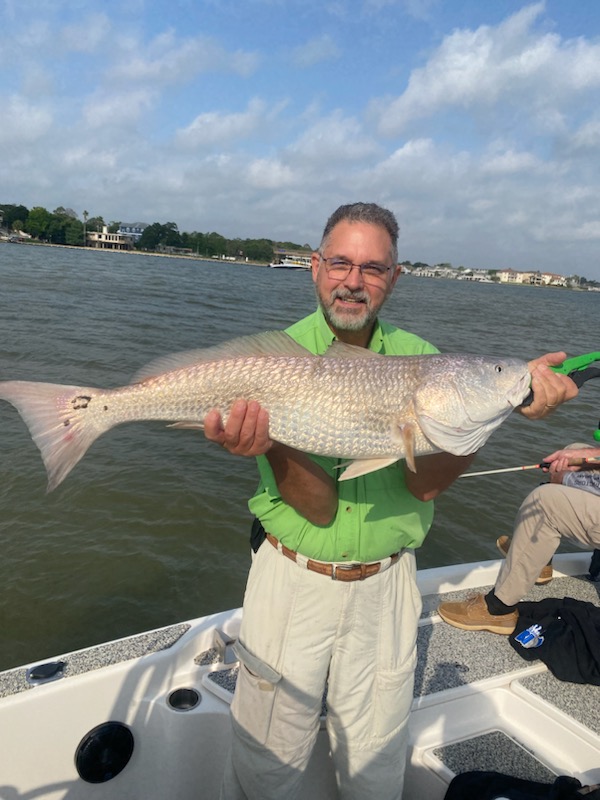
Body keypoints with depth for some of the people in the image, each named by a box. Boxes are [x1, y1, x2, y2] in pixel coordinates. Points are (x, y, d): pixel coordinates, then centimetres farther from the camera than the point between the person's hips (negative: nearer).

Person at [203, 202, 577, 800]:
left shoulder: (419, 358, -4)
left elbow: (423, 483, -15)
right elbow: (318, 506, -20)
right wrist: (267, 440, -39)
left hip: (386, 585, 2)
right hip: (294, 580, -2)